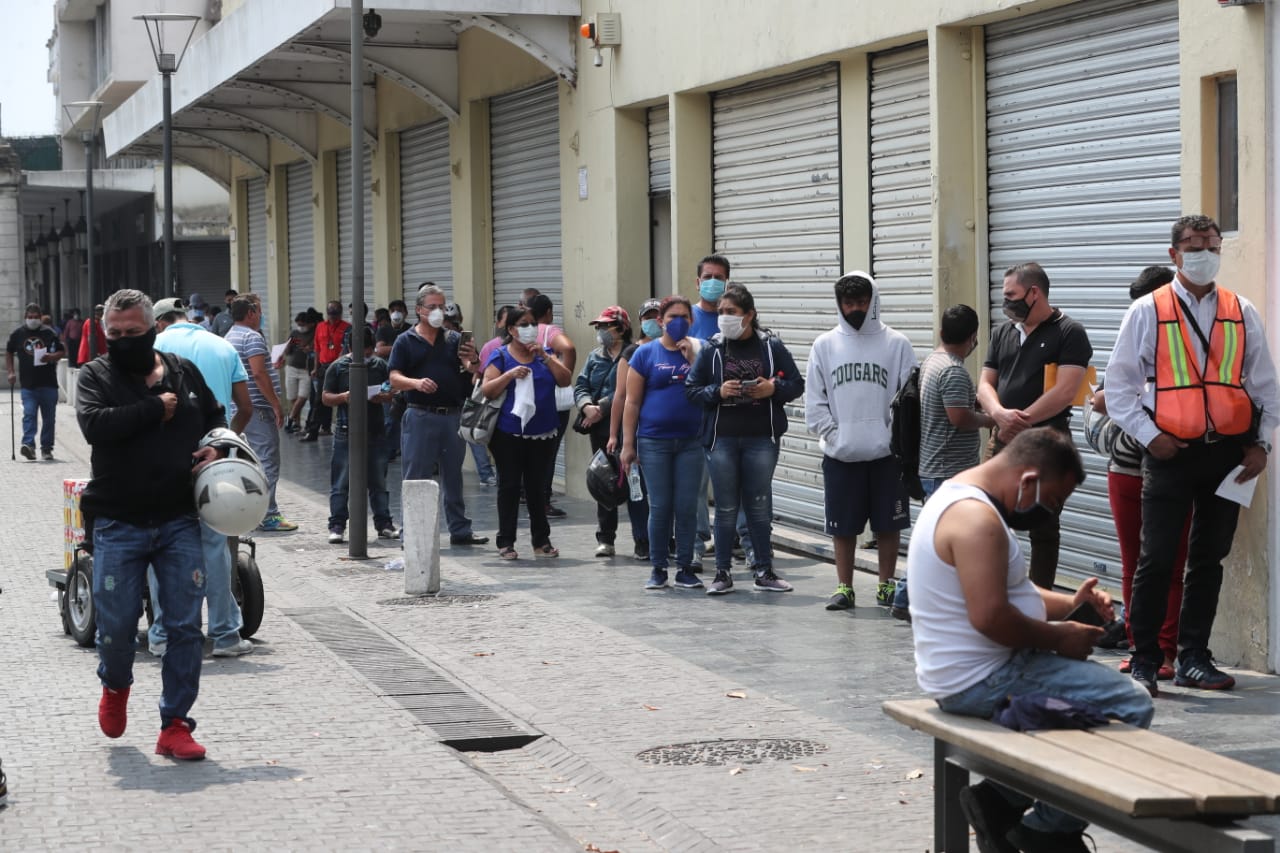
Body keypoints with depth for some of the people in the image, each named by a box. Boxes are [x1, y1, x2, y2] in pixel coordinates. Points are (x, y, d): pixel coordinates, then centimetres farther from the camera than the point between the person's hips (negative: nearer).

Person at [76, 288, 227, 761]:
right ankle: (115, 685, 34)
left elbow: (216, 416, 25)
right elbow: (95, 424, -20)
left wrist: (215, 446, 4)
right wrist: (155, 409, -14)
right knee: (116, 625, 0)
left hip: (179, 523, 2)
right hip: (118, 523, -2)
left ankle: (175, 725, 7)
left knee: (185, 627, -1)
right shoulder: (96, 375, 0)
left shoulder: (184, 372, 9)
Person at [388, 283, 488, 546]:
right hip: (420, 417, -4)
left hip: (452, 416, 4)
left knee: (453, 476, 13)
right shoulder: (406, 341, 3)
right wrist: (416, 383, -24)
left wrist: (472, 362, -17)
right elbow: (394, 379, -4)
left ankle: (460, 530, 20)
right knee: (415, 477, -1)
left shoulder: (454, 339, 12)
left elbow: (469, 374, 6)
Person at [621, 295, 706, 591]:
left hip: (691, 441, 1)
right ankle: (658, 569, 11)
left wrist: (693, 358, -11)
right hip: (654, 441, -1)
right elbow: (632, 402, 2)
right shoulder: (646, 353, 2)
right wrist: (628, 444, -2)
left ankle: (685, 568, 12)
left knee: (687, 507, 3)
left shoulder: (699, 350, 6)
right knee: (660, 507, 1)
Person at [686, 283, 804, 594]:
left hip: (761, 439, 0)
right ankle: (723, 572, 11)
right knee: (726, 508, 4)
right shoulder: (712, 350, 4)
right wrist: (718, 391, -12)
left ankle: (764, 571, 15)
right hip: (722, 438, 0)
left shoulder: (771, 347, 3)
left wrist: (773, 388, -12)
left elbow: (796, 383, 6)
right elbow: (691, 388, 5)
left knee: (760, 506, 6)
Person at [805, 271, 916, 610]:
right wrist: (833, 435, -6)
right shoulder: (825, 345, 5)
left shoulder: (896, 343, 1)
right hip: (840, 454, 1)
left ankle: (887, 585, 18)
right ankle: (844, 587, 16)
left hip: (886, 453, -1)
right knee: (843, 525, 6)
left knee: (889, 524, 5)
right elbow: (815, 402, 5)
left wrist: (896, 436, -10)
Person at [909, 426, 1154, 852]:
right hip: (981, 680, -11)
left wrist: (1067, 603, 7)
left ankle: (1001, 799, 17)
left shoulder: (960, 497, 14)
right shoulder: (977, 517, -21)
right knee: (1131, 707, -12)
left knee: (1102, 685, 24)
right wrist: (1058, 637, -14)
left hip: (962, 674, 11)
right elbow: (990, 617, -29)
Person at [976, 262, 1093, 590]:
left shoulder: (1069, 333, -5)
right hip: (1002, 441, 6)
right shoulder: (1002, 333, 14)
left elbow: (1065, 391, -15)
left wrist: (1020, 422, -14)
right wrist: (1000, 414, -12)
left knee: (1043, 526, 1)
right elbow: (985, 384, 10)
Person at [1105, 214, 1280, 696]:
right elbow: (1118, 384, 0)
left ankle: (1194, 660, 17)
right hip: (1171, 453, -3)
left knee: (1210, 559, 9)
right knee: (1157, 559, -5)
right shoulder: (1147, 312, 1)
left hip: (1228, 453, 3)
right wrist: (1149, 436, -10)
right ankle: (1144, 661, 3)